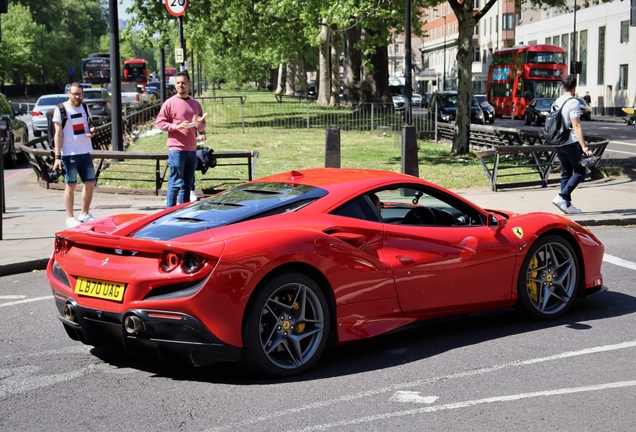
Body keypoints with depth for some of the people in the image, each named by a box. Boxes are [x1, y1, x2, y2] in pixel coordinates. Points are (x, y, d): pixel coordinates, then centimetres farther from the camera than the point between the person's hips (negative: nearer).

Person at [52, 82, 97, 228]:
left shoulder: (84, 107, 10)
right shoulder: (61, 110, -7)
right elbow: (58, 134, -9)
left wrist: (92, 130, -3)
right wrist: (57, 157, -13)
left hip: (86, 152, 6)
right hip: (69, 153, -6)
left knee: (90, 183, 9)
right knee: (71, 185, 0)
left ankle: (85, 214, 23)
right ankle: (70, 218, 7)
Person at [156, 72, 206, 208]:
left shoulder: (195, 104, 15)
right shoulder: (169, 103, -1)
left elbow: (202, 124, 23)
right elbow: (160, 122, -4)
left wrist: (199, 125, -1)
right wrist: (176, 126, -17)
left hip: (192, 150, 6)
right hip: (176, 149, -6)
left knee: (188, 184, 10)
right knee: (176, 183, -7)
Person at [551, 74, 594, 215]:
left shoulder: (556, 103, 11)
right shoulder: (573, 102, -13)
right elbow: (576, 126, -19)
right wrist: (584, 147, -21)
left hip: (559, 144, 8)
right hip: (571, 143, -8)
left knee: (566, 173, 11)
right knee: (580, 172, 1)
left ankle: (566, 204, 10)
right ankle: (562, 197, -12)